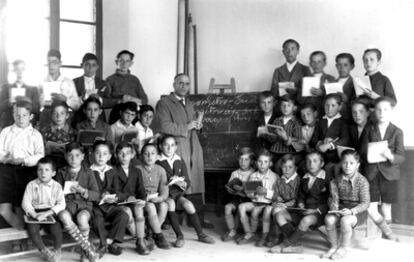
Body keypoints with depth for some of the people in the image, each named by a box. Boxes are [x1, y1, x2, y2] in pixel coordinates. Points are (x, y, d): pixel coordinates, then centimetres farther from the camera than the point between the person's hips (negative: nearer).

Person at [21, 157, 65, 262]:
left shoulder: (57, 186, 0)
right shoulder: (32, 185, 2)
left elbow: (61, 204, -6)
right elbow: (25, 202, -2)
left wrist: (46, 213, -19)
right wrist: (34, 214, -20)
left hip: (50, 213, -1)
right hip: (35, 213, 1)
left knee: (56, 229, -28)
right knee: (32, 229, -28)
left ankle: (57, 251, 4)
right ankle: (44, 251, -2)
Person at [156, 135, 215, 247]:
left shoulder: (180, 162, 12)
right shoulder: (157, 163, -3)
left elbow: (188, 182, 8)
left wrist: (182, 184, -15)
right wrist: (169, 181, -22)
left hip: (178, 192, 4)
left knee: (188, 205, -24)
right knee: (170, 203, -35)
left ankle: (201, 234, -9)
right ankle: (179, 236, -26)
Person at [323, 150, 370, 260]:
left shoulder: (362, 181, -9)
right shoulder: (336, 181, 2)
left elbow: (365, 203, -12)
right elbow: (334, 199, 2)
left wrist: (351, 211, -27)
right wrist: (335, 210, -20)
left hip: (356, 211, -3)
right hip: (341, 209, 4)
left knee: (345, 220, -35)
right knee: (329, 219, -28)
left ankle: (343, 248, -9)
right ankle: (334, 246, -4)